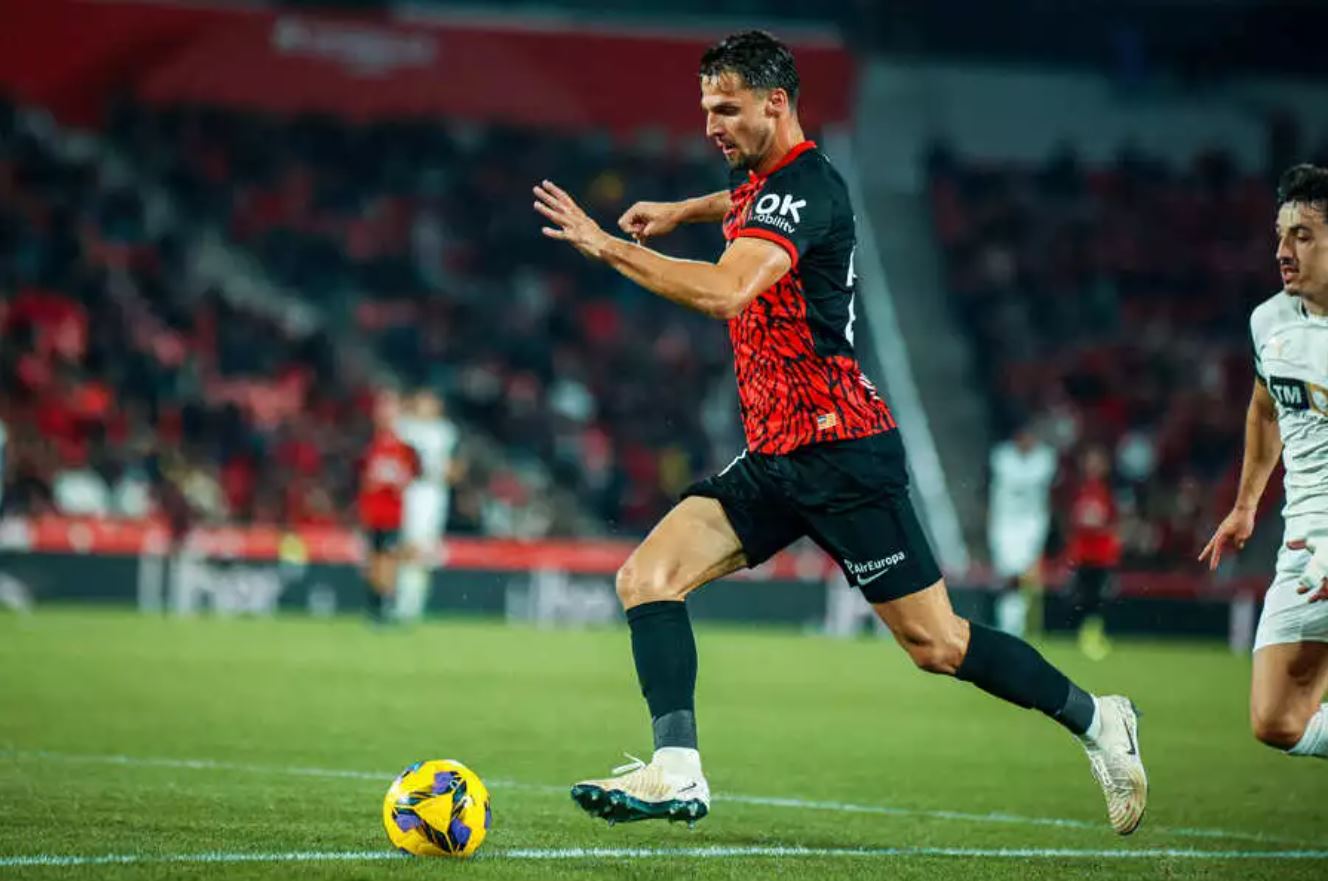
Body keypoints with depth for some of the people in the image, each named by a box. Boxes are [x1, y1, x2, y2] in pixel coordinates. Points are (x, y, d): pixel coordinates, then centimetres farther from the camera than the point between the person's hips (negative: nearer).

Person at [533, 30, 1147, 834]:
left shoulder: (802, 186, -16)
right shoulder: (767, 179, 13)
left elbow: (724, 291, -33)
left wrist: (608, 246, -29)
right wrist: (685, 210, 29)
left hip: (840, 450, -9)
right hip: (776, 457, 9)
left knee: (936, 645, -5)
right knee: (648, 577, -7)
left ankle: (1097, 721, 12)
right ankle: (677, 774, -12)